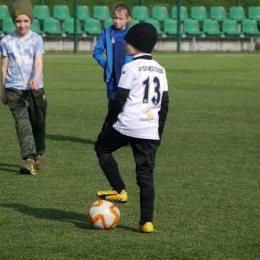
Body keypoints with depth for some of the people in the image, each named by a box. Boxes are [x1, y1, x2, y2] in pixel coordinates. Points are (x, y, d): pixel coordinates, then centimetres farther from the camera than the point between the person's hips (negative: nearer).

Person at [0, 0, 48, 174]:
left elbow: (39, 62, -15)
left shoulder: (36, 39, -2)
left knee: (38, 123, 11)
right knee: (22, 123, -16)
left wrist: (36, 78, -35)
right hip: (15, 89, -1)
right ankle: (29, 160, -24)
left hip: (35, 88, 1)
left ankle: (39, 155, 33)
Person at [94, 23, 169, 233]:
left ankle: (120, 190, 10)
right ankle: (147, 222, 0)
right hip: (150, 130, 6)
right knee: (146, 174, 6)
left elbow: (120, 100, -8)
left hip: (127, 126, -6)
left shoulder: (131, 68, -6)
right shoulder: (160, 70, 14)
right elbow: (165, 103, 17)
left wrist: (108, 124, 1)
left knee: (102, 148, 19)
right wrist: (159, 131, 22)